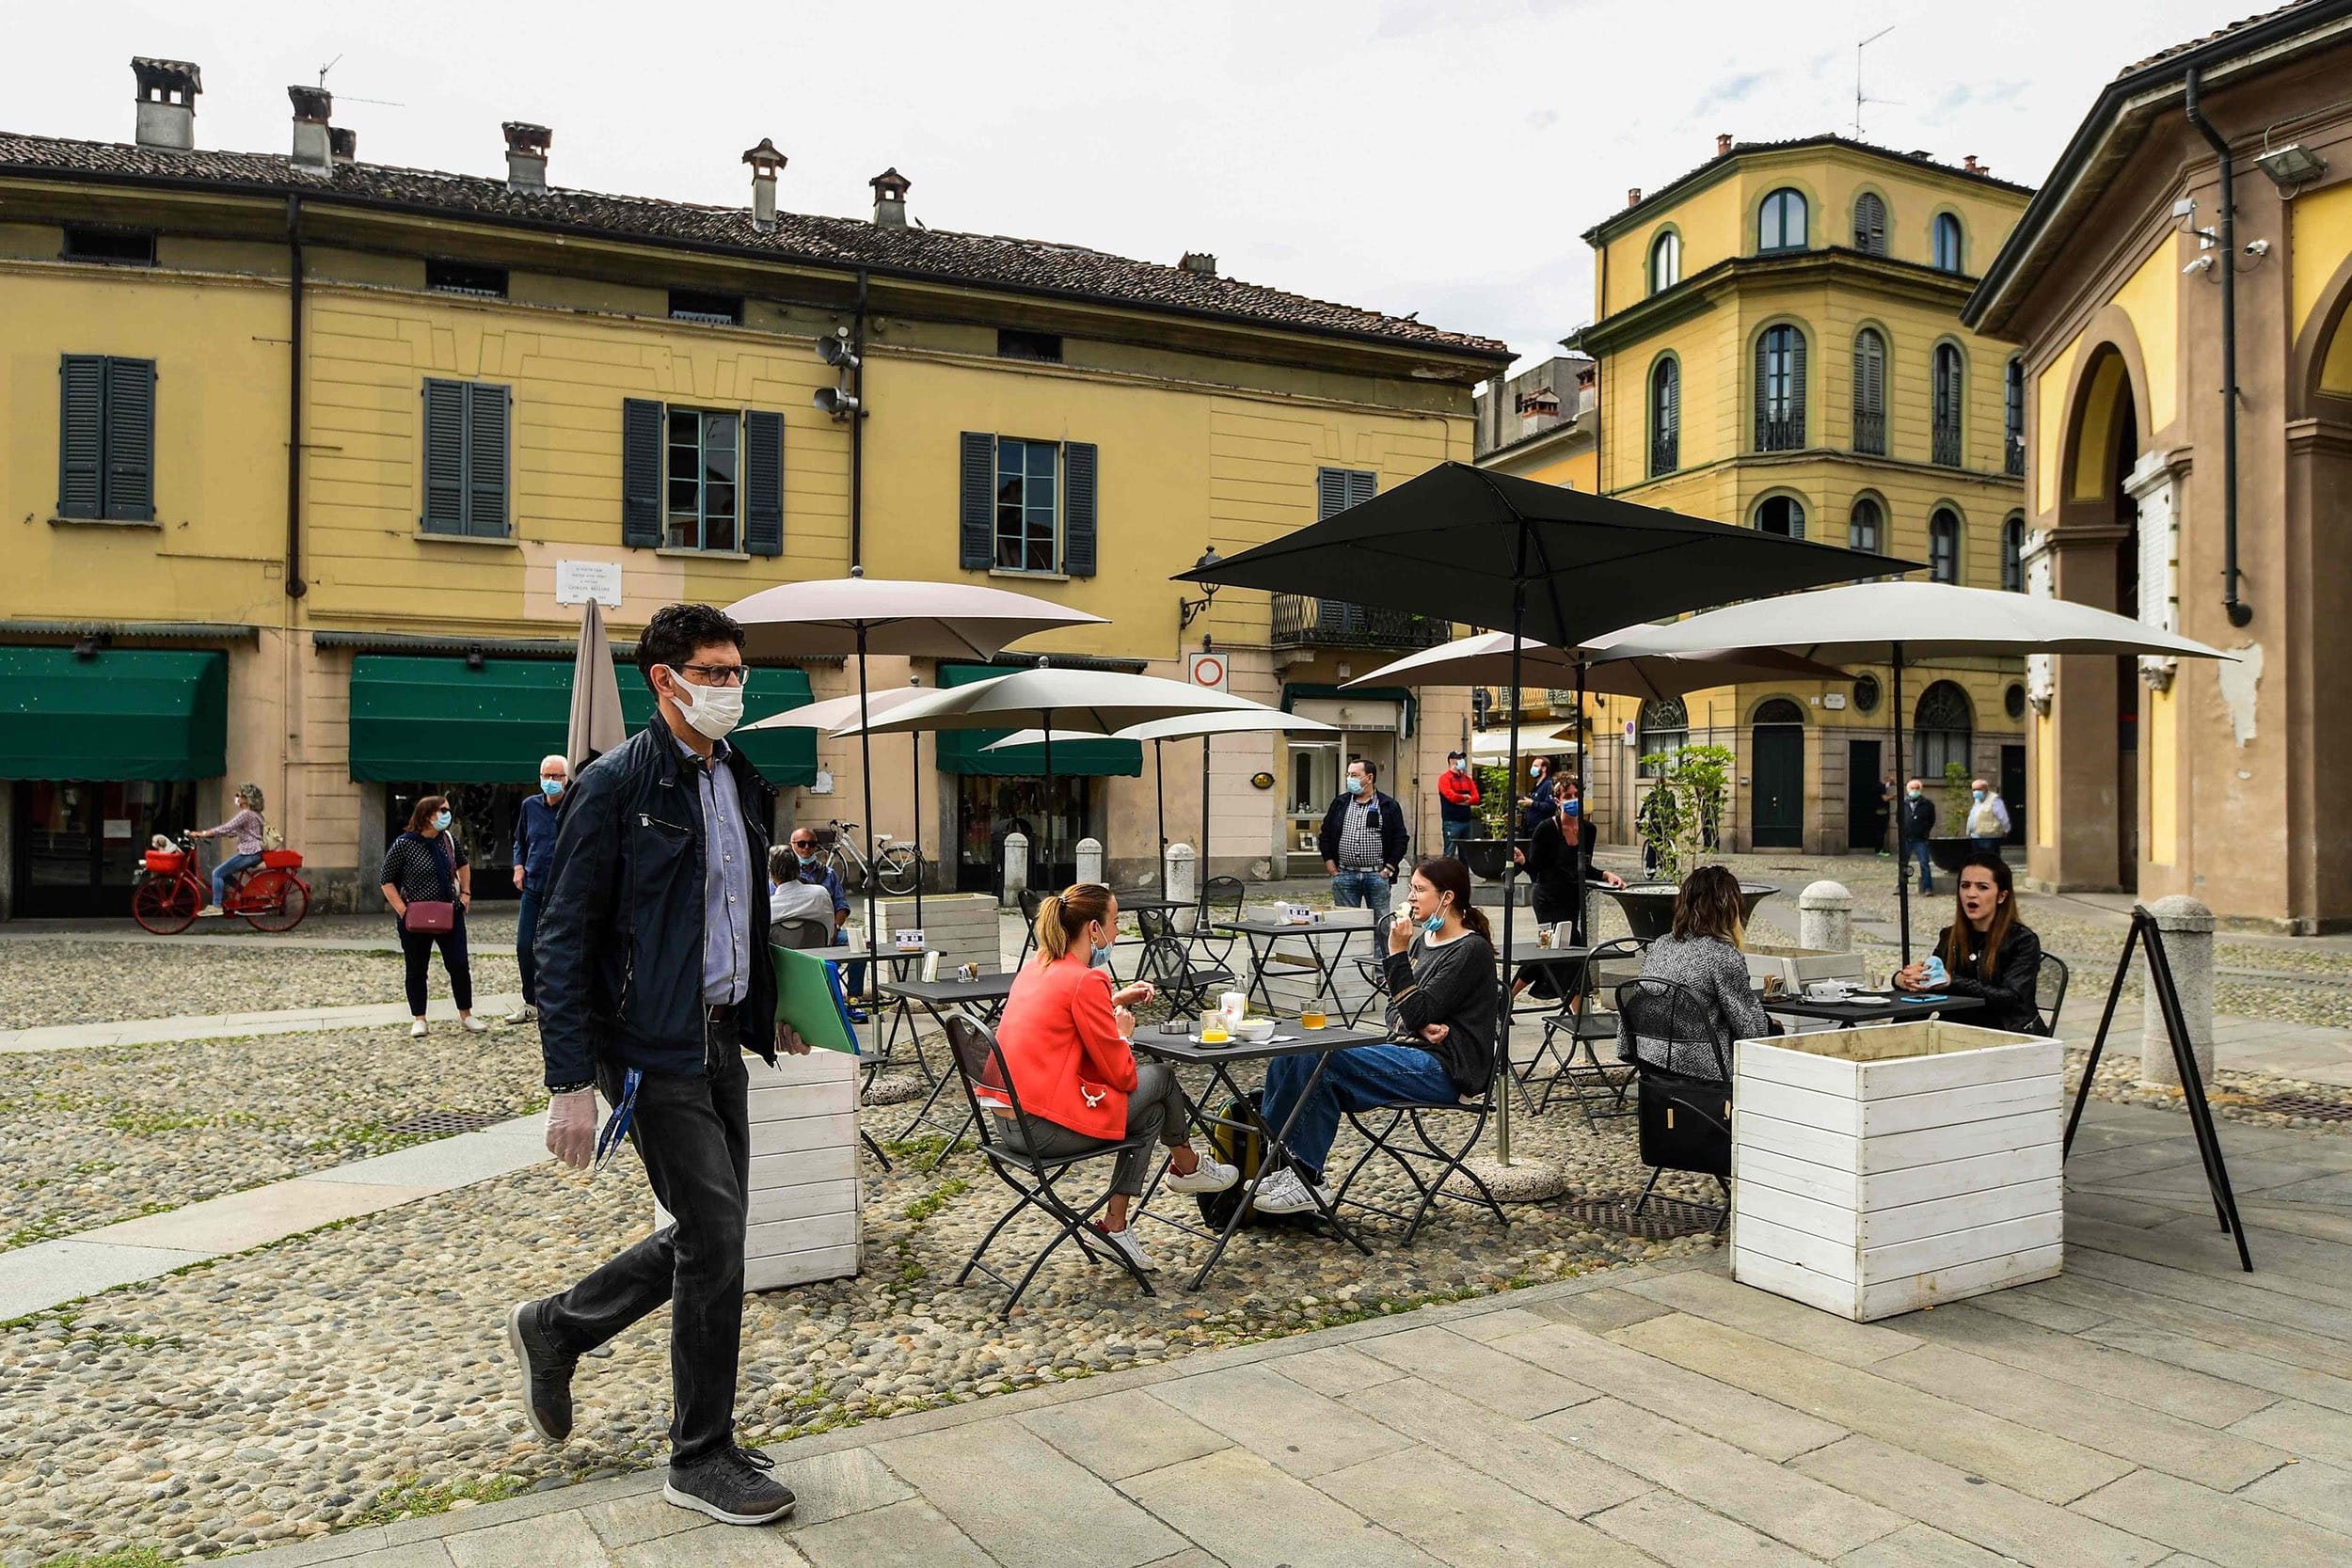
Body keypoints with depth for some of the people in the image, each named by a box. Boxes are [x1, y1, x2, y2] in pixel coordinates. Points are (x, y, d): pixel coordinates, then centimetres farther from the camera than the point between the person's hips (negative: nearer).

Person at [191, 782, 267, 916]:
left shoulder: (246, 814, -13)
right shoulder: (253, 813, 18)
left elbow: (225, 829, -17)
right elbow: (233, 832, 22)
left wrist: (201, 834, -11)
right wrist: (208, 833, 19)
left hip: (249, 853, -10)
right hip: (254, 853, 10)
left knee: (218, 873, -4)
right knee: (224, 873, 18)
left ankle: (216, 906, -3)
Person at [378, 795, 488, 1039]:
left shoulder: (449, 839, 2)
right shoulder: (404, 845, -13)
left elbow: (463, 864, 22)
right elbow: (386, 880, -7)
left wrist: (465, 893, 13)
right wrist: (402, 910, -14)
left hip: (450, 914, 4)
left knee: (460, 965, 2)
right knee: (417, 970, 8)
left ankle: (466, 1016, 14)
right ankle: (419, 1020, 20)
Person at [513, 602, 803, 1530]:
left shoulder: (744, 784, 11)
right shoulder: (615, 785, -12)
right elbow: (564, 939, -13)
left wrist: (767, 1015, 14)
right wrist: (569, 1083, -16)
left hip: (720, 1037, 8)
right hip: (651, 1049, -8)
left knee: (708, 1236, 14)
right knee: (715, 1242, -3)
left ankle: (553, 1329, 37)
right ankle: (703, 1460, 15)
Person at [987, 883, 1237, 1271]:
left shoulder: (1035, 967, 10)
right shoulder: (1085, 981, -17)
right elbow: (1121, 1074, -13)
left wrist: (1114, 1002, 17)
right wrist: (1124, 1033, 7)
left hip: (1007, 1121, 9)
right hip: (1045, 1127, -9)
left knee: (1151, 1111, 18)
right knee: (1160, 1076, 9)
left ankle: (1115, 1223, 18)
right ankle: (1187, 1167, 35)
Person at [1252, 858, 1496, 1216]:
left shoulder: (1470, 951, -9)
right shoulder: (1423, 939, 16)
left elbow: (1416, 1013, -16)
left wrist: (1397, 954, -16)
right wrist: (1421, 1026, -5)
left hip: (1446, 1069, -9)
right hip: (1409, 1053, 9)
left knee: (1320, 1059, -26)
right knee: (1293, 1056, -10)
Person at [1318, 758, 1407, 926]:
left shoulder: (1389, 807, 2)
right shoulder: (1339, 804, 10)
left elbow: (1400, 839, 1)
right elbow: (1325, 836, 13)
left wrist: (1388, 869, -5)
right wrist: (1331, 867, 4)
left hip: (1377, 876, -2)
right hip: (1345, 876, 2)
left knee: (1381, 924, 2)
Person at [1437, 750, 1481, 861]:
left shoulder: (1467, 779, 16)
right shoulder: (1445, 778, -3)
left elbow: (1476, 798, 7)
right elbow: (1451, 796, -17)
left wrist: (1462, 801, -9)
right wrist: (1465, 797, -1)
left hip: (1467, 821, 7)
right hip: (1451, 822, -7)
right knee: (1449, 855, -7)